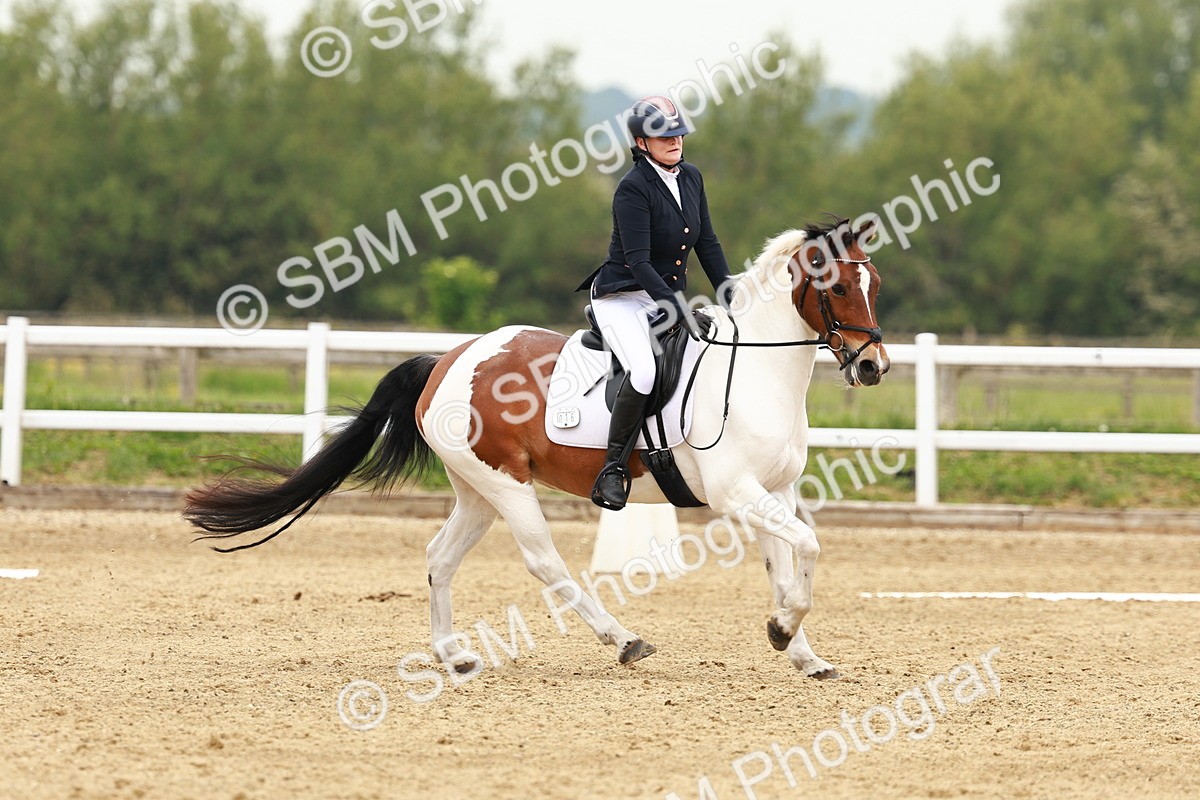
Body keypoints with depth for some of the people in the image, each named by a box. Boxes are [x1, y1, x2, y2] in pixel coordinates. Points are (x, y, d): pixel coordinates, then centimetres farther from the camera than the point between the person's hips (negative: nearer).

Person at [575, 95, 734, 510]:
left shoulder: (691, 178, 6)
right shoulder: (633, 188, -17)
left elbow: (707, 243, 14)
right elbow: (639, 262, -22)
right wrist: (679, 311, -28)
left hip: (669, 296, 8)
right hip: (623, 297, -8)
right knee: (643, 371, -32)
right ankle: (614, 468, -20)